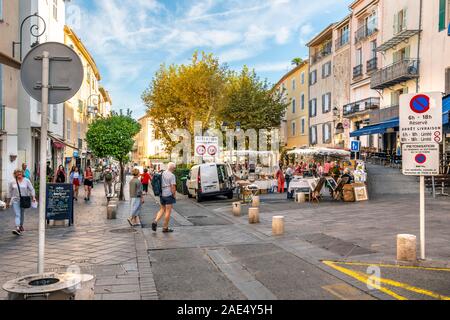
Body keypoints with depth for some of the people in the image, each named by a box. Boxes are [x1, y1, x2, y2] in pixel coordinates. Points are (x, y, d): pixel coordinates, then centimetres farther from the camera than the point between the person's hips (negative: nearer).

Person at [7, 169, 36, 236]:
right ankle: (17, 229, -21)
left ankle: (21, 226, 36)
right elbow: (10, 191, 11)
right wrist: (9, 200, 14)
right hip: (15, 200, -1)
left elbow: (31, 189, -1)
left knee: (22, 214, 16)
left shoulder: (26, 181, -2)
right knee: (17, 215, -12)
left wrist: (33, 197, -10)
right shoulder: (12, 182, 1)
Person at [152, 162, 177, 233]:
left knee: (162, 209, 19)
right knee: (168, 211, 3)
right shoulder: (172, 175, -13)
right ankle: (165, 228, 8)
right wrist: (174, 195, -6)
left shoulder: (162, 174, 7)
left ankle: (155, 221, 0)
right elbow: (173, 187, -16)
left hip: (162, 194, 7)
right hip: (169, 195, -6)